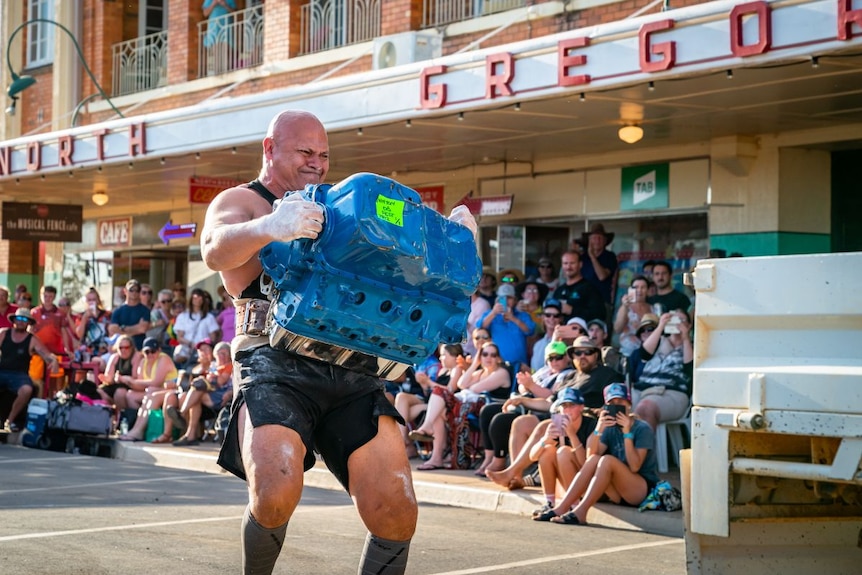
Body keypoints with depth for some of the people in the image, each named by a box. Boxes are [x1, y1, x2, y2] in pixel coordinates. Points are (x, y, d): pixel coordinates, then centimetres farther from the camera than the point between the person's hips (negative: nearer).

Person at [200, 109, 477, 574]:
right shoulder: (240, 202, 9)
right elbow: (216, 252, -14)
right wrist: (270, 228, -36)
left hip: (350, 372, 5)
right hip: (276, 363, -5)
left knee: (396, 514, -7)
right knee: (276, 497, -25)